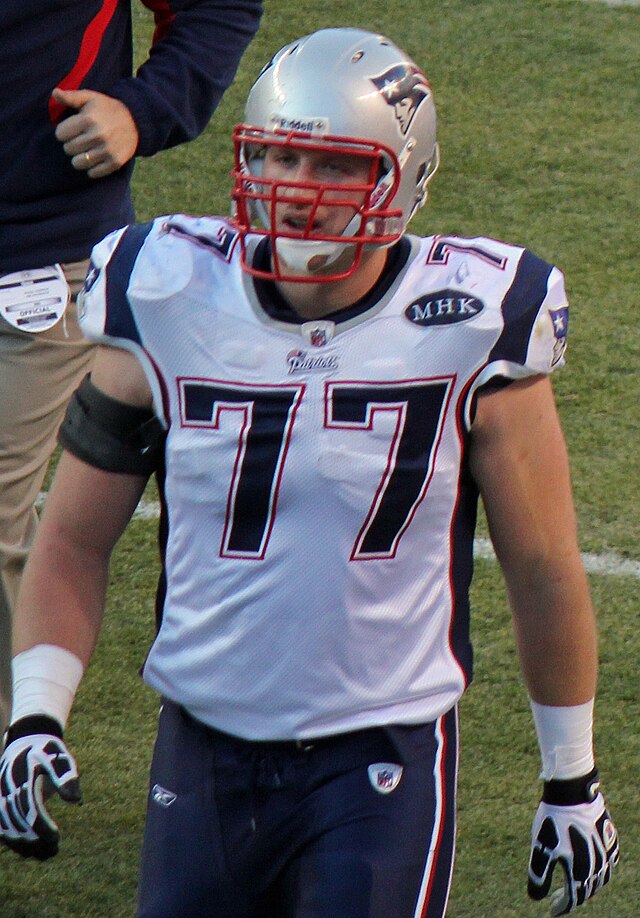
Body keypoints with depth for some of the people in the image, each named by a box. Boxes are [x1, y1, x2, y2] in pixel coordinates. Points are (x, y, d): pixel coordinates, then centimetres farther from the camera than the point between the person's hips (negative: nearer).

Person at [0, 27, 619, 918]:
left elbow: (543, 572, 3)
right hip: (203, 752, 3)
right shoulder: (166, 310, -3)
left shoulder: (470, 332, -8)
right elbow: (74, 539, 6)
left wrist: (572, 781, 9)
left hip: (383, 760, -2)